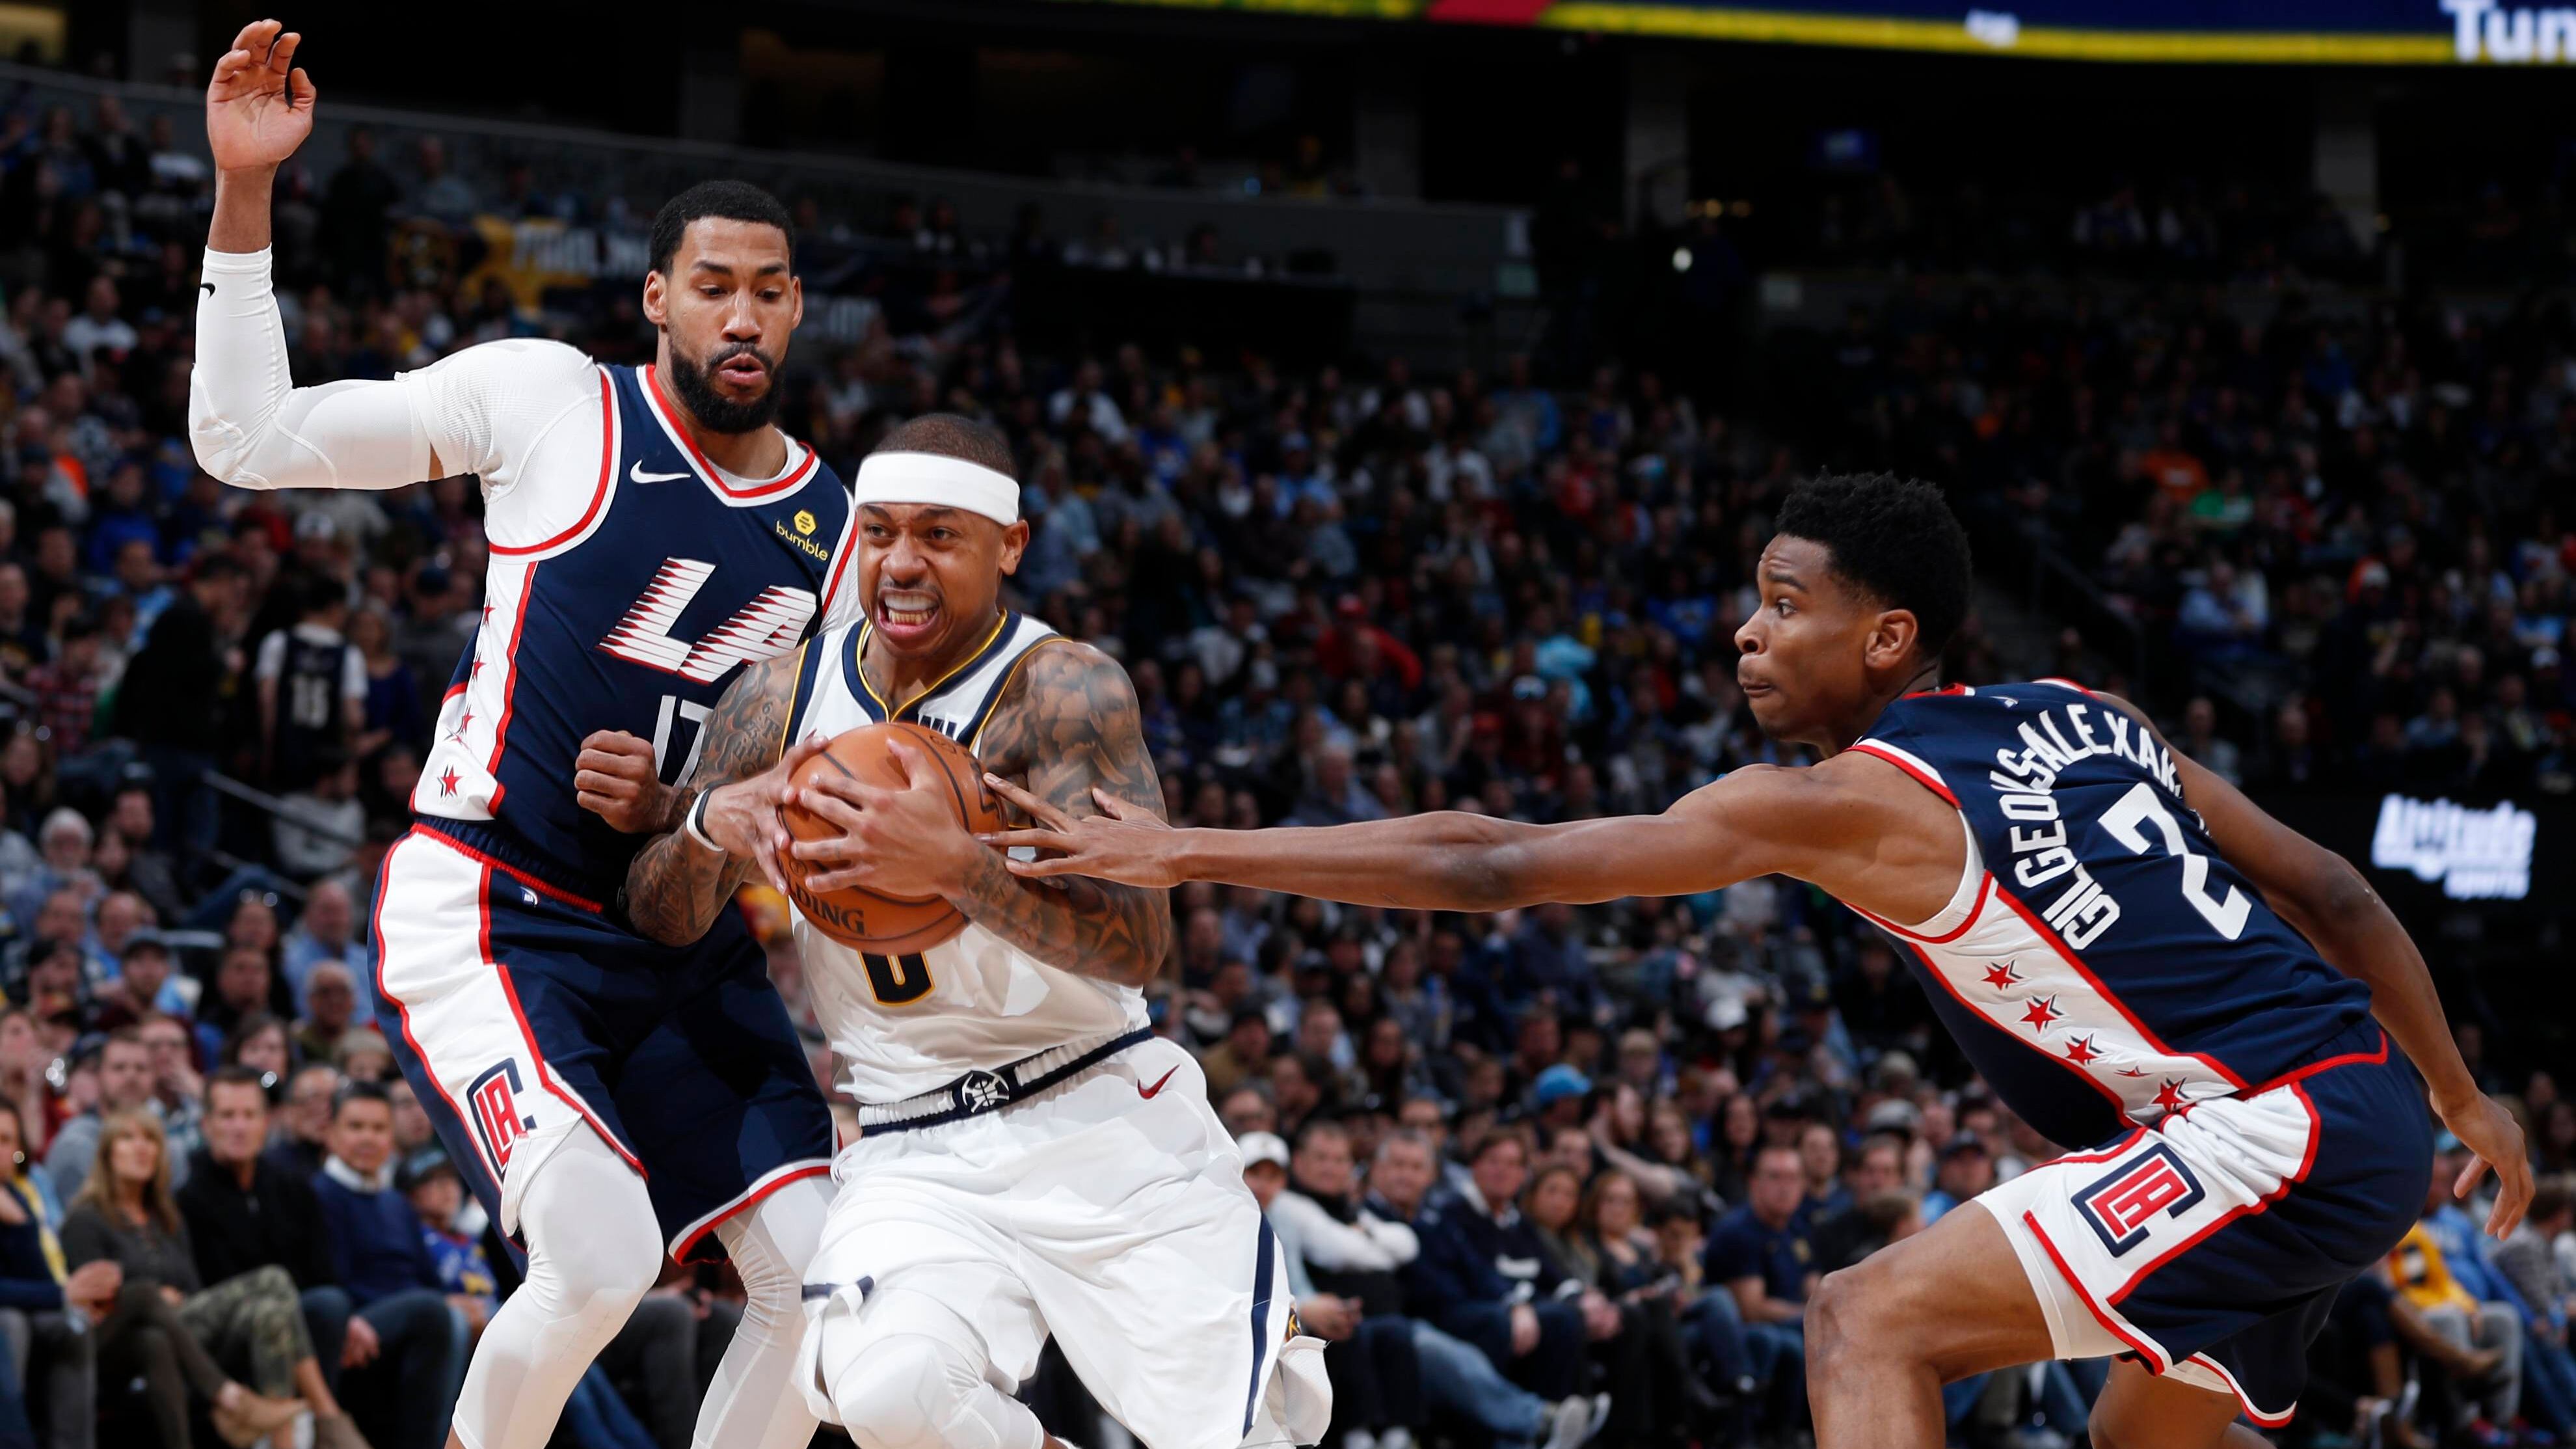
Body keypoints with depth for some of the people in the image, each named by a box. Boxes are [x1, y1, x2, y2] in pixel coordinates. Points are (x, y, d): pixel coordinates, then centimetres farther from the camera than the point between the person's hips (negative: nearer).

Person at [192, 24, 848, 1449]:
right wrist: (244, 193, -16)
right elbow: (248, 439, -7)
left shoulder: (835, 531, 9)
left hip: (683, 941, 6)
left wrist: (678, 813, -5)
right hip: (485, 919, -6)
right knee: (603, 1255, -25)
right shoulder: (548, 399, -5)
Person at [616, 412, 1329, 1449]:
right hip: (916, 1158, 2)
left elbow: (1138, 942, -20)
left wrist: (956, 867, -36)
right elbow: (662, 921, 11)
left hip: (1110, 1126, -2)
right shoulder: (780, 699, 4)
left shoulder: (1064, 690, -10)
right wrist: (709, 826, -12)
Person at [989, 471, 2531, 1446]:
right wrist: (2465, 1099, 30)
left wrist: (1186, 852, -7)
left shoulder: (1845, 802, -10)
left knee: (1871, 1318, -13)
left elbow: (1491, 865, -10)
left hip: (2286, 1135, -9)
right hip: (2365, 1113, 9)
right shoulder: (2087, 720, 13)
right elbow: (2332, 892, 17)